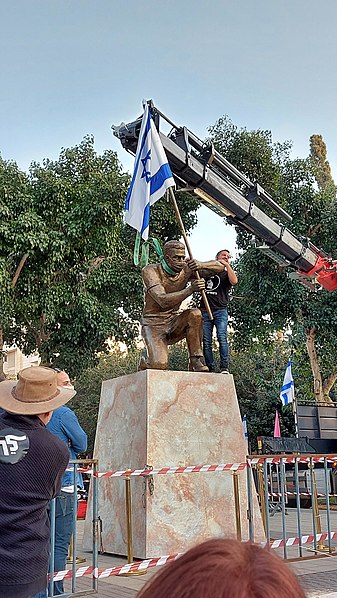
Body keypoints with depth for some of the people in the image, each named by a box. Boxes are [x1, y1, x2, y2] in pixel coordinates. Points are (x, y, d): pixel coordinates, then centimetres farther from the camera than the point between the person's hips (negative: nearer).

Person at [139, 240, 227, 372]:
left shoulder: (185, 270, -3)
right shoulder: (150, 271, -14)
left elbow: (220, 266, -1)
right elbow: (163, 300, -30)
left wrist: (200, 265, -22)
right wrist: (191, 289, -39)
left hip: (173, 324, 4)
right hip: (153, 325, -4)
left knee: (195, 314, -27)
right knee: (160, 364, -27)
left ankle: (196, 361, -15)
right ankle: (145, 363, 12)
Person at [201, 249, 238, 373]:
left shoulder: (226, 274, 13)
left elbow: (234, 281, -9)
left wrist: (227, 265, -4)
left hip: (220, 311, -2)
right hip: (205, 311, 2)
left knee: (222, 337, -17)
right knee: (206, 341, -4)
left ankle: (224, 367, -18)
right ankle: (210, 368, -2)